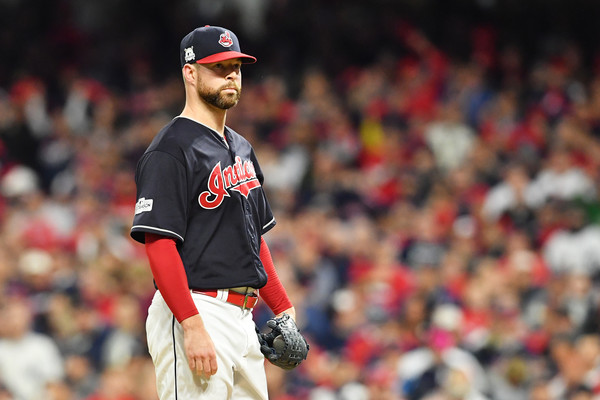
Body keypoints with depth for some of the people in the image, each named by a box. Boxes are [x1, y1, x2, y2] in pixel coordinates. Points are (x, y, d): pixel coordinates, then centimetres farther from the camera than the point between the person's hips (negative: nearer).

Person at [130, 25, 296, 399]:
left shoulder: (241, 148, 19)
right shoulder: (171, 151, -10)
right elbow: (159, 245, -18)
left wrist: (283, 309, 17)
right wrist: (193, 326, -25)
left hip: (242, 320, 9)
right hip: (192, 312, -9)